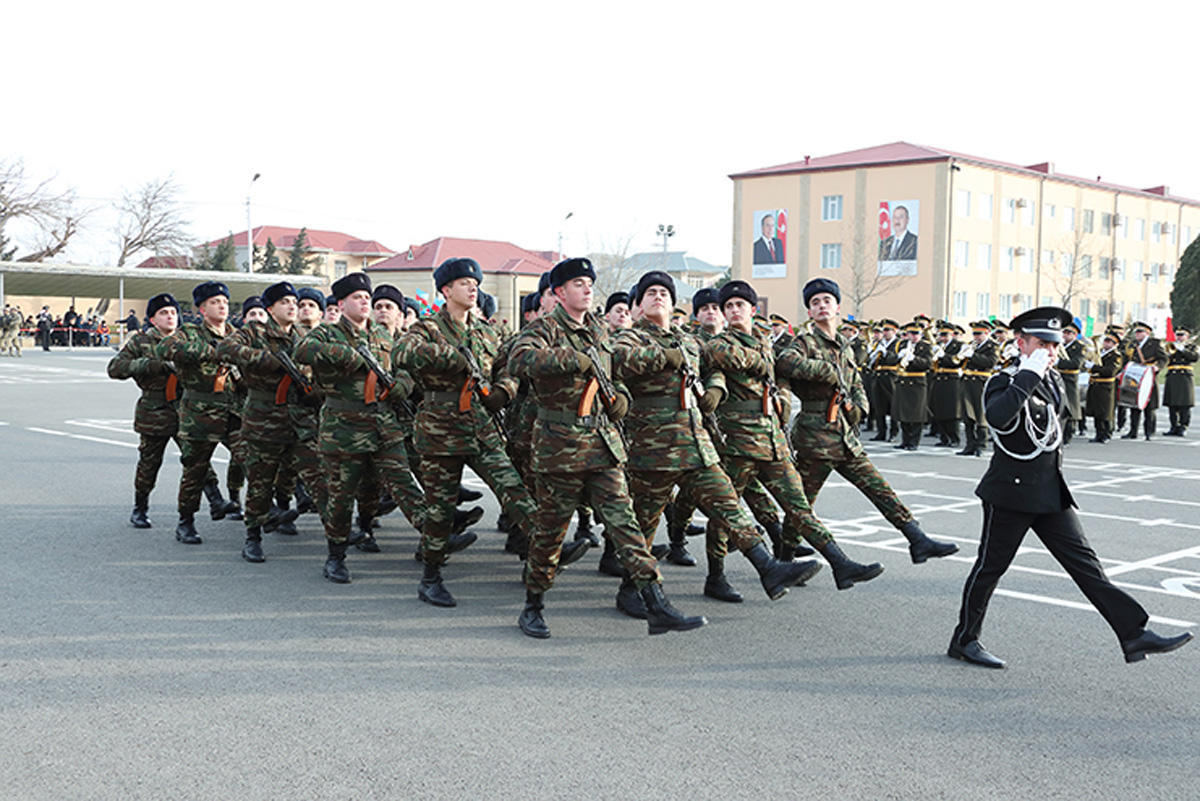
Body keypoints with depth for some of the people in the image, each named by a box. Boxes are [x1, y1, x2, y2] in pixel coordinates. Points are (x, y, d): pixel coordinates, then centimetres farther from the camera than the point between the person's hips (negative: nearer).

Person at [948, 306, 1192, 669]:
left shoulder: (1054, 381, 11)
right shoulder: (1005, 381, -14)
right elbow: (997, 417, -38)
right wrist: (1030, 373, -32)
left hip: (1052, 494, 7)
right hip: (1011, 492, -7)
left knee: (1084, 562, 3)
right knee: (990, 566, 3)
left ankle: (1134, 633, 2)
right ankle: (964, 641, 17)